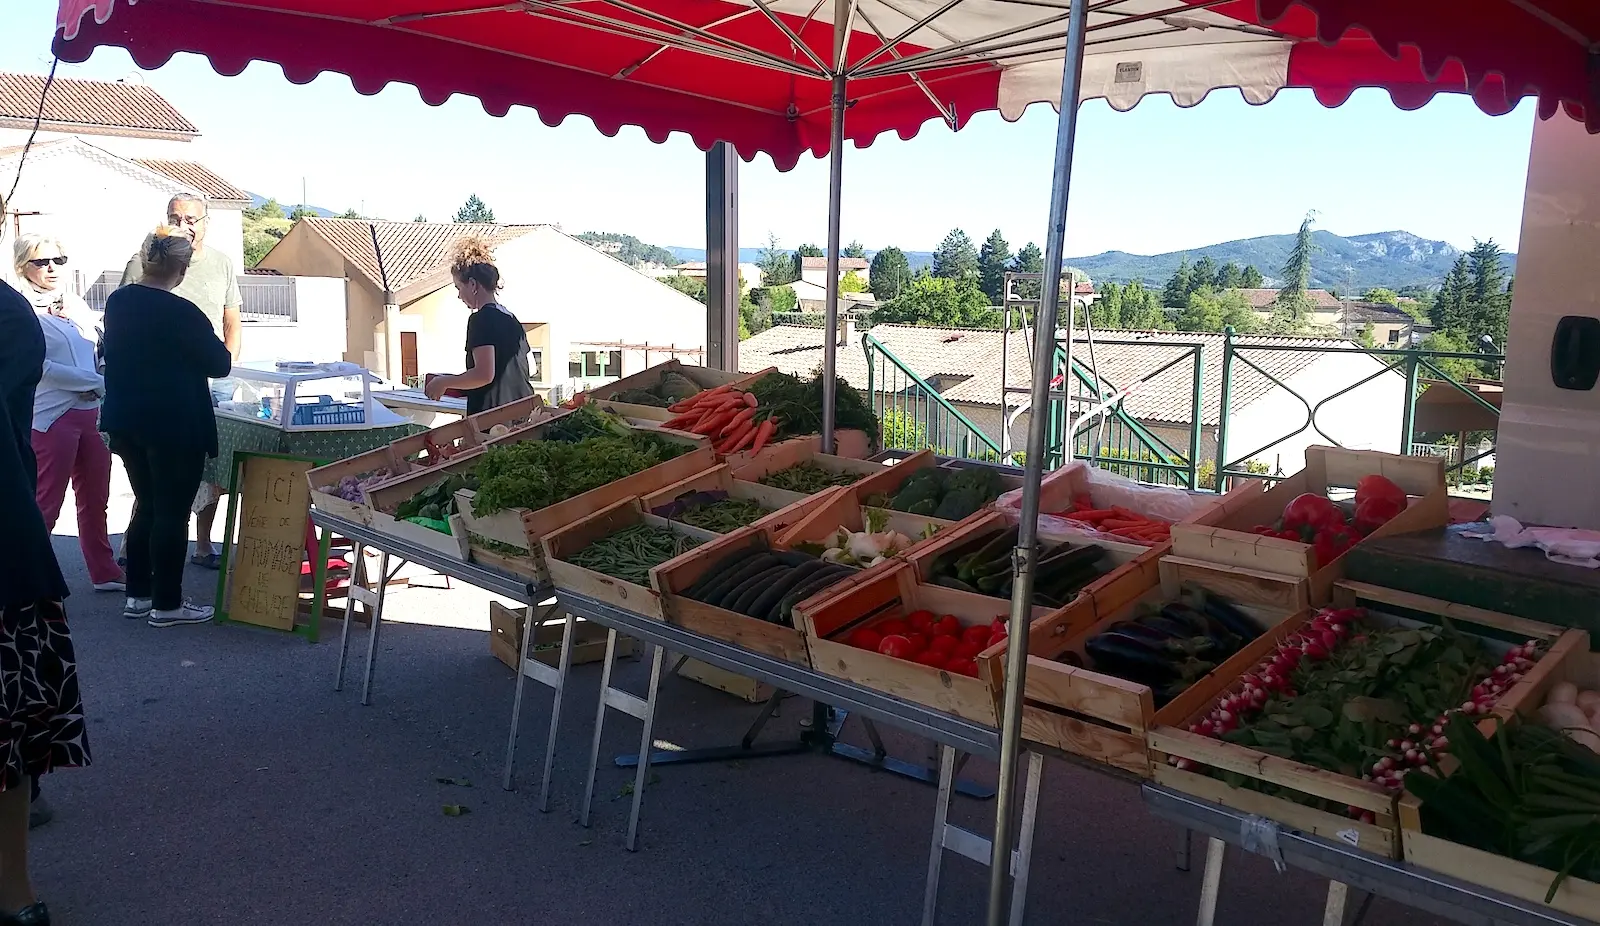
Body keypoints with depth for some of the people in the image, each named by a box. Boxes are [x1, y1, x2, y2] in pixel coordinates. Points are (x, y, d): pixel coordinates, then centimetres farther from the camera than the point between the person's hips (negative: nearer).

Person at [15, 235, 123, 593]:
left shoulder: (75, 304, 11)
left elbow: (101, 353, 16)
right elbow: (40, 367, -16)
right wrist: (98, 382, -15)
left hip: (90, 413, 6)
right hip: (51, 416, -6)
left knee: (95, 499, 14)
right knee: (46, 505, 1)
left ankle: (105, 572, 23)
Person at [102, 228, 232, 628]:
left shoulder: (118, 302, 4)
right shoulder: (182, 313, -18)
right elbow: (219, 364, -9)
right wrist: (217, 345, 10)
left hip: (127, 422, 7)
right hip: (175, 426, -7)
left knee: (146, 505, 17)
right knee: (172, 513, 1)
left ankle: (138, 594, 23)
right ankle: (167, 603, 7)